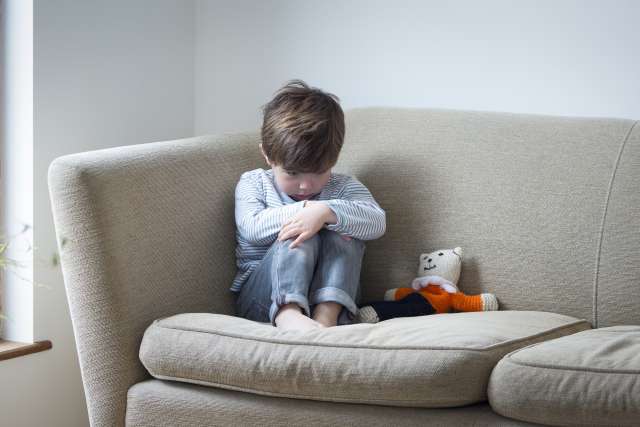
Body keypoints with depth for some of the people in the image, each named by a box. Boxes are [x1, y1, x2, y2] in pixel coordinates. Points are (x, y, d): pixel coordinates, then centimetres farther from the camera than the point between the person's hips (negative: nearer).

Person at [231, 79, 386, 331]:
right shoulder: (253, 183, 7)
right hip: (262, 298, -2)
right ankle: (287, 313, -51)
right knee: (301, 236, -28)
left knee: (343, 234, -24)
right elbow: (252, 228, -13)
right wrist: (304, 210, -20)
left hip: (328, 293, 2)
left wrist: (326, 212, -29)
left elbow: (376, 222, -12)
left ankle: (327, 315, -42)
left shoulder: (343, 187, 9)